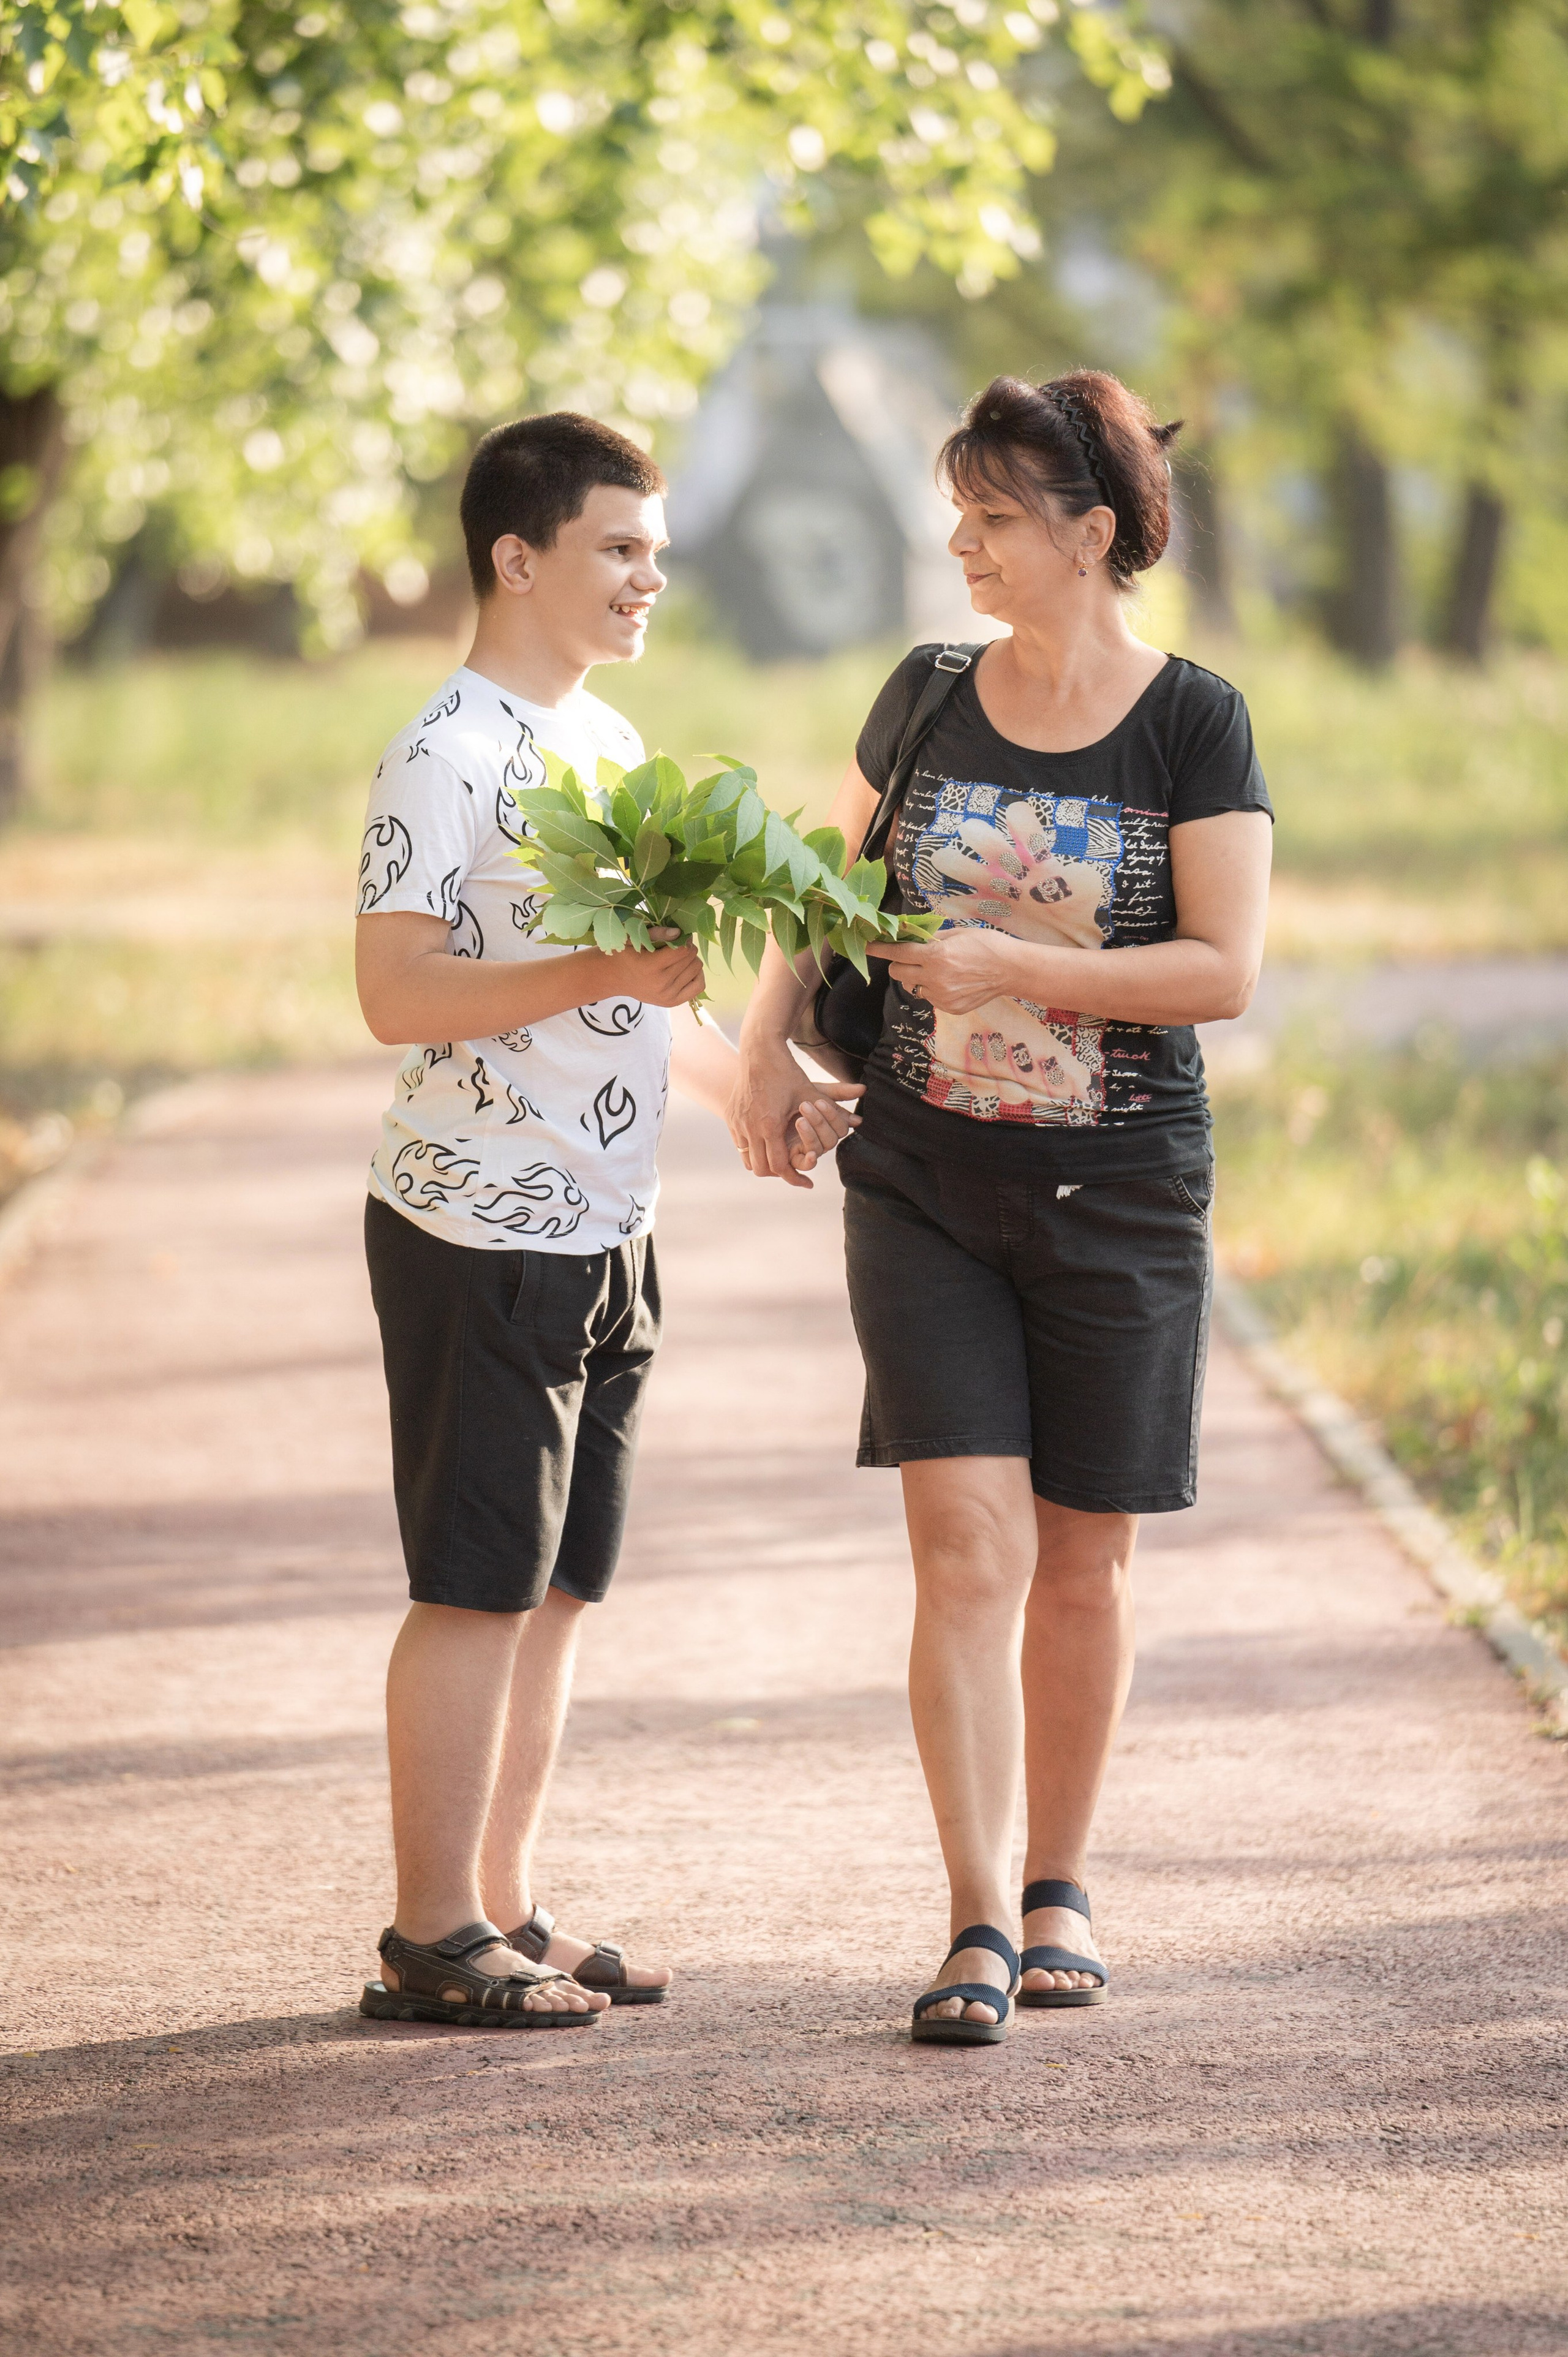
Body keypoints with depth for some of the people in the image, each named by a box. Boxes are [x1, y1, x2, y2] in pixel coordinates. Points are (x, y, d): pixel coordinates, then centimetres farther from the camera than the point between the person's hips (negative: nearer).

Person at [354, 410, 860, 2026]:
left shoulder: (610, 743, 15)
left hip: (602, 1232, 9)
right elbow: (397, 995, -22)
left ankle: (503, 1909, 18)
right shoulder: (446, 758, -13)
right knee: (475, 1588, -5)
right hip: (480, 1234, -9)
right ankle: (432, 1939, 1)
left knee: (553, 1588, 11)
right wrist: (609, 971, -27)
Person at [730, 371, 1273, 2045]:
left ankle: (1058, 1886, 25)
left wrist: (1012, 968, -20)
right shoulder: (929, 696, 4)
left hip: (1117, 1190, -1)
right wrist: (765, 1043, 4)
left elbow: (1225, 969, -13)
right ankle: (975, 1929, -9)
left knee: (1082, 1560, 7)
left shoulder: (1194, 725, -6)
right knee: (969, 1545, -9)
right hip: (925, 1181, 2)